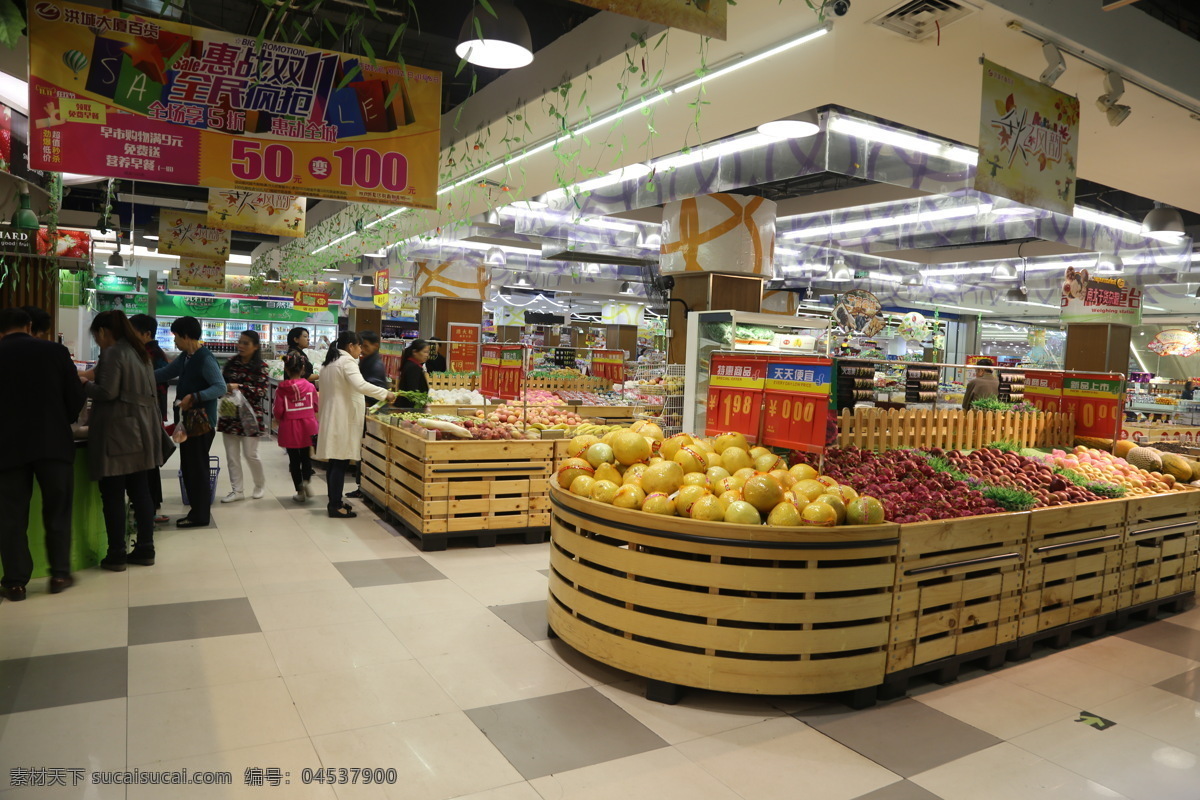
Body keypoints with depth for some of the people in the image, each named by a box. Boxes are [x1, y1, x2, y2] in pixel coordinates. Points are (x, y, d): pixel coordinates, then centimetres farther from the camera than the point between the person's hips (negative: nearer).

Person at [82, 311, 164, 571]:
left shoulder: (112, 353, -11)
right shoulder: (140, 352, 15)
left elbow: (107, 393, -17)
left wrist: (84, 384, -1)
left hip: (118, 432, -8)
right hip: (141, 430, 8)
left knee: (113, 495, -1)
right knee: (140, 491, 10)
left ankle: (116, 555, 4)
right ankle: (145, 549, 13)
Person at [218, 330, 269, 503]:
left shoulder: (261, 366, -5)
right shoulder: (231, 363, 7)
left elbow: (262, 391, -14)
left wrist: (239, 387, -24)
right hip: (230, 414, 4)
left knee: (251, 454, 1)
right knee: (231, 455, 5)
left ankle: (260, 485, 25)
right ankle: (237, 490, 15)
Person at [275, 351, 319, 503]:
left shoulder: (281, 390, -11)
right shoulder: (310, 387, -8)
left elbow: (278, 412, -11)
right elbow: (316, 406, 1)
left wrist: (281, 420, 11)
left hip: (289, 428, -1)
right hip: (308, 426, 1)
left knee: (294, 459, 10)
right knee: (306, 456, 19)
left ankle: (300, 492, 14)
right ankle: (306, 481, -2)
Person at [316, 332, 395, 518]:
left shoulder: (329, 363, 17)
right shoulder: (347, 362, -13)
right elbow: (360, 385, -29)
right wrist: (385, 393, -23)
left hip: (331, 417, 10)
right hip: (344, 418, -10)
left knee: (335, 463, 14)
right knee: (341, 463, -5)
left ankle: (334, 502, 20)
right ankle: (335, 506, -2)